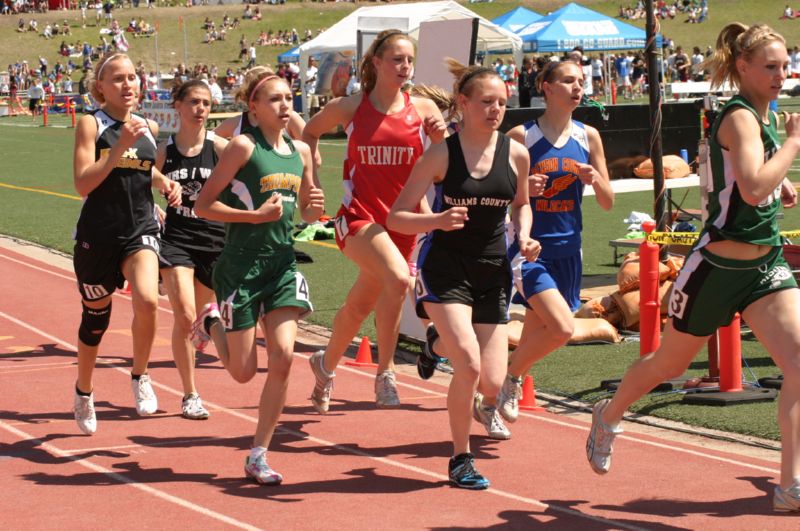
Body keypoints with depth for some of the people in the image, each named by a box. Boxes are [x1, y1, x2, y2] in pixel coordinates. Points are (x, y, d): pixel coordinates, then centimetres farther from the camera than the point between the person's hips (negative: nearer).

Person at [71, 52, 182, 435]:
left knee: (147, 300, -25)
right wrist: (121, 146, -24)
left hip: (140, 231, 2)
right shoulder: (91, 124, -7)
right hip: (98, 234, -2)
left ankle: (140, 376, 0)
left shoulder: (149, 128, 7)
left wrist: (165, 183, 5)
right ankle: (83, 392, 39)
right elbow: (83, 184, -17)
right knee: (95, 318, 12)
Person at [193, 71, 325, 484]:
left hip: (283, 263, 5)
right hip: (241, 266, -5)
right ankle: (213, 323, 35)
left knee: (282, 356, -10)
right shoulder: (244, 146, -9)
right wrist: (255, 215, -18)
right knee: (244, 371, 1)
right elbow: (203, 204, -9)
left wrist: (315, 209, -1)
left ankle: (258, 456, 2)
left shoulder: (301, 151, 9)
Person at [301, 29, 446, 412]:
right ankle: (385, 373, -19)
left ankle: (326, 365, 42)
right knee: (398, 278, -30)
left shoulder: (422, 109, 0)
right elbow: (310, 132, 17)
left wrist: (442, 136, -17)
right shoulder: (349, 107, -2)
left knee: (360, 304, 15)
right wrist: (310, 177, 7)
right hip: (360, 216, -3)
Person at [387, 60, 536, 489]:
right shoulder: (441, 155, -10)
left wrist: (524, 237, 0)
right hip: (445, 267, -4)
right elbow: (397, 217, -9)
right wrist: (437, 220, -28)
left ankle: (468, 402, 35)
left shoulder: (515, 154, 0)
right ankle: (460, 460, 0)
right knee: (469, 365, -20)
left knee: (492, 383, -4)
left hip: (493, 272, 4)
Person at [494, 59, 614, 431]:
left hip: (567, 251, 5)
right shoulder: (522, 136, -7)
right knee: (562, 328, -21)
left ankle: (495, 399, 31)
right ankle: (510, 377, 5)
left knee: (536, 333, 10)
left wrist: (595, 180, -13)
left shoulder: (588, 137, 5)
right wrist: (522, 188, -22)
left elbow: (608, 203, 8)